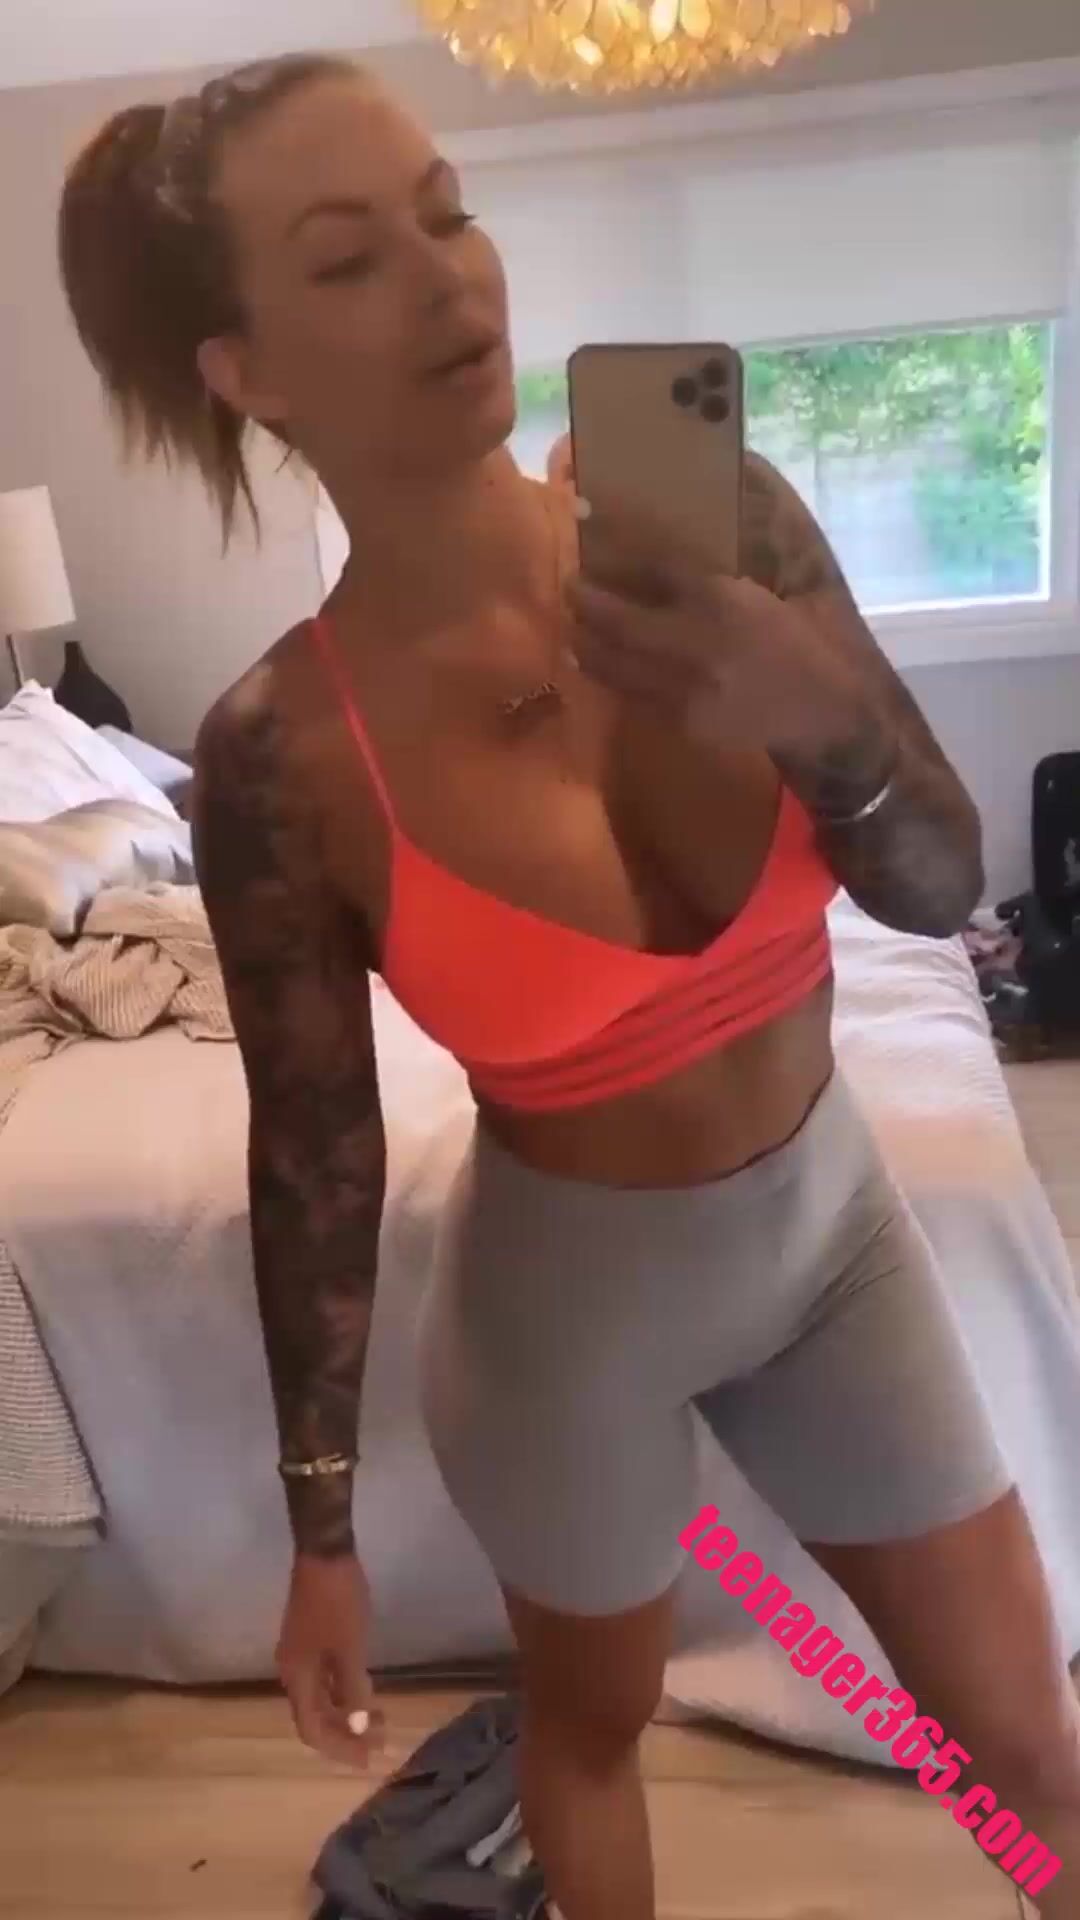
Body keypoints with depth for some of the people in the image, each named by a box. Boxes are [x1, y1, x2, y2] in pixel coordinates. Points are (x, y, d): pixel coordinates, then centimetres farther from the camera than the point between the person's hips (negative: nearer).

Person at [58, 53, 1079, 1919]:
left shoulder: (719, 516, -15)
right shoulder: (279, 753, -20)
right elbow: (314, 1149, -10)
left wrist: (816, 715, -31)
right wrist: (321, 1526, -2)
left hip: (830, 1223, 3)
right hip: (564, 1289, -2)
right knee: (593, 1719, 26)